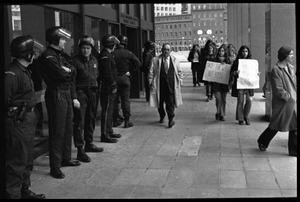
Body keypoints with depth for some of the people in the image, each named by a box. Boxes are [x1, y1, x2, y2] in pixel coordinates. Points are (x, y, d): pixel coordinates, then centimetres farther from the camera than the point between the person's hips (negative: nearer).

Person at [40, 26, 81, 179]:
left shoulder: (62, 55, 16)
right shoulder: (48, 57, -12)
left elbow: (71, 75, 13)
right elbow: (61, 74, -25)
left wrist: (74, 97, 5)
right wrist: (67, 70, -2)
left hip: (67, 94, 9)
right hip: (56, 96, -9)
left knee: (68, 129, 17)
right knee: (57, 132, -5)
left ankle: (66, 158, 31)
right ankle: (55, 167, 2)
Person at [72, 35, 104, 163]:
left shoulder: (94, 60, 14)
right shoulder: (75, 60, -7)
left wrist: (97, 91, 14)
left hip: (93, 92, 7)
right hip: (80, 92, -7)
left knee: (91, 119, 15)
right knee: (79, 121, -8)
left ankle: (89, 144, 29)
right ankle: (80, 149, -8)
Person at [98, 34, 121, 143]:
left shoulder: (107, 55, 16)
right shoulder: (105, 56, -17)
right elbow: (107, 73, -23)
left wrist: (113, 85, 16)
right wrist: (113, 85, -17)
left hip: (110, 87, 11)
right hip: (108, 88, -11)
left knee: (109, 110, 17)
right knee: (107, 110, -6)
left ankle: (109, 131, 28)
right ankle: (105, 135, -2)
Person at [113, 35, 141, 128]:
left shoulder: (112, 53, -5)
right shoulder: (128, 53, -3)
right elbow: (138, 63, -11)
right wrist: (130, 72, -5)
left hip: (114, 78, 0)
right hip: (124, 78, 0)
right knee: (125, 100, 4)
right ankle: (127, 121, 4)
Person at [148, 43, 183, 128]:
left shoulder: (175, 60, 7)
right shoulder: (155, 60, 1)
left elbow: (179, 72, 13)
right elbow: (151, 72, 3)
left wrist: (180, 82, 7)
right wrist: (151, 82, -2)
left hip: (171, 85, 0)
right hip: (160, 85, 0)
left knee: (170, 103, -5)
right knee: (160, 102, 10)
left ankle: (171, 119, 2)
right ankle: (162, 116, 33)